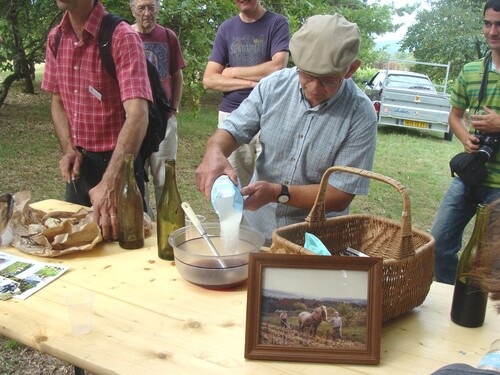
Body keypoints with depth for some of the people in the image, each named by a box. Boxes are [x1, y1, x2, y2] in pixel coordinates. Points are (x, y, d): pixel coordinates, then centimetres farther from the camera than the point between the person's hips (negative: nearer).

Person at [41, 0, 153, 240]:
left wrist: (110, 183, -42)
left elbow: (137, 115, -32)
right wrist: (69, 149, -7)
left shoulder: (122, 37, -20)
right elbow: (57, 101, 11)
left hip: (116, 162, -6)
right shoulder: (55, 38, 1)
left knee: (116, 235, 10)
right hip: (80, 162, 6)